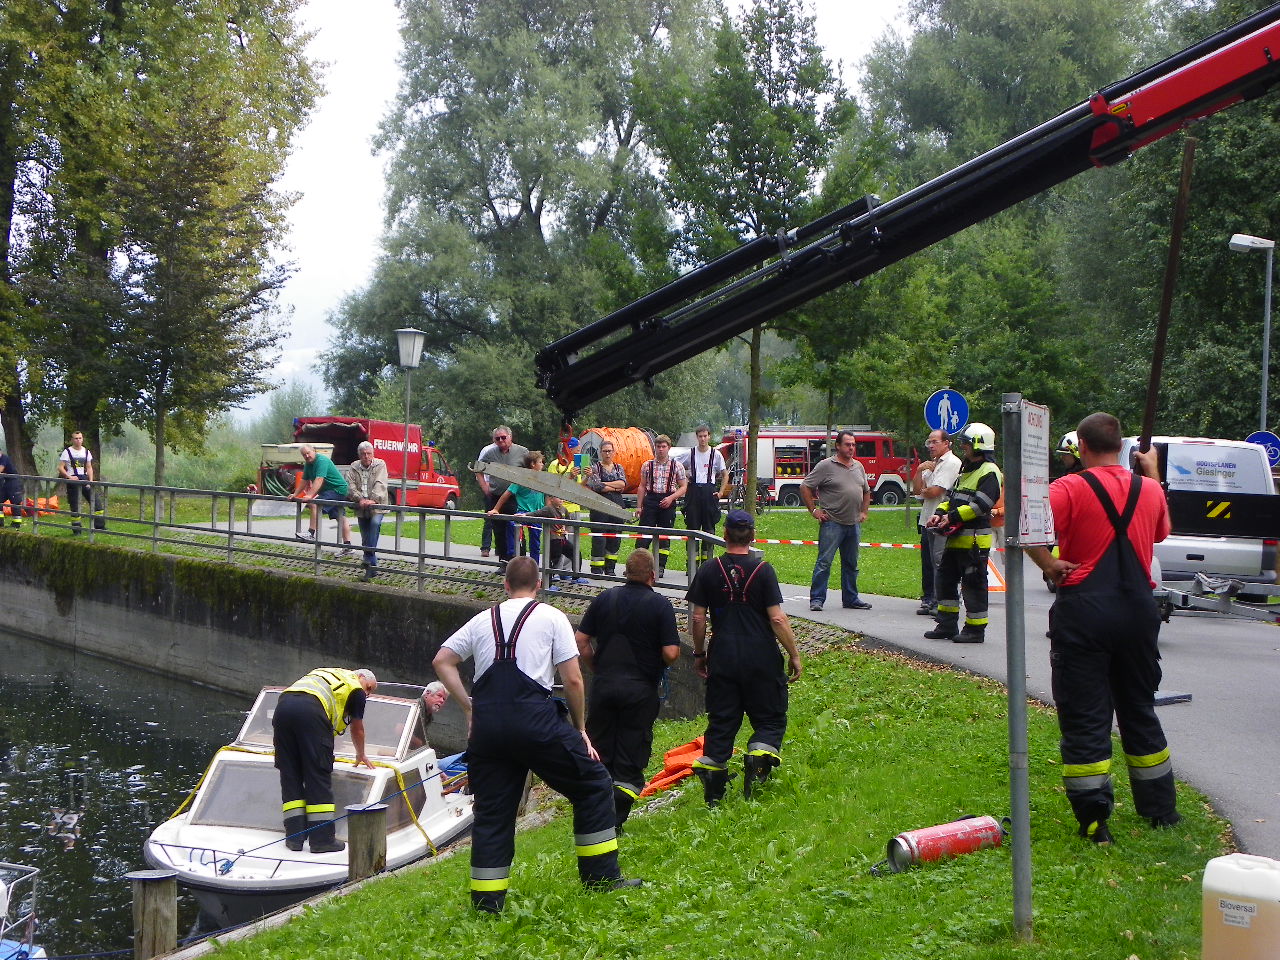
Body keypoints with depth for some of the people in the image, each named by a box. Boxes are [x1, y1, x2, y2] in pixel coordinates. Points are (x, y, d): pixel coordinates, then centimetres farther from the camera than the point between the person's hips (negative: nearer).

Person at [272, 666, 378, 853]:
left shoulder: (325, 672, 39)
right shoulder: (356, 689, 20)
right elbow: (357, 729, 31)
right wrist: (361, 755, 49)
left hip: (282, 706, 6)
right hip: (310, 710, -6)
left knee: (290, 775, 11)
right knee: (319, 777, 0)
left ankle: (294, 837, 8)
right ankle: (322, 839, 1)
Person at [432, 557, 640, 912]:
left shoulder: (483, 619, 19)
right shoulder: (551, 617, 8)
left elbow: (441, 662, 17)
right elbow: (573, 679, 2)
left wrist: (469, 708, 18)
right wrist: (580, 729, 12)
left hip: (486, 723, 4)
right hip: (534, 719, -4)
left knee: (491, 809, 11)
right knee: (593, 784, 11)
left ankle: (486, 902, 11)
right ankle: (601, 877, 12)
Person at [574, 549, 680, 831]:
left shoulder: (605, 599, 5)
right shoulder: (660, 605, -7)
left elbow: (581, 641, 4)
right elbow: (671, 653, -13)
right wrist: (658, 665, 8)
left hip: (604, 685, 3)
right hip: (641, 689, -3)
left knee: (599, 756, 14)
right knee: (630, 758, 4)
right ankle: (615, 821, 0)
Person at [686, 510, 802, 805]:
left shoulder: (708, 570, 0)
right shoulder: (762, 570, -7)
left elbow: (697, 617, 2)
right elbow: (777, 618, -9)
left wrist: (699, 653, 15)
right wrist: (794, 655, 0)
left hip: (722, 658, 3)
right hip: (761, 659, -3)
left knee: (721, 722, 9)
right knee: (770, 717, 12)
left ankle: (712, 792, 9)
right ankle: (759, 755, -15)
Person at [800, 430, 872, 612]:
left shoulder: (858, 467, 14)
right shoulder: (826, 466, -6)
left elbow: (866, 491, 27)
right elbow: (805, 487, -6)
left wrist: (864, 512, 17)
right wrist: (814, 510, -7)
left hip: (854, 524, 6)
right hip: (832, 523, -6)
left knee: (851, 564, 12)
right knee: (824, 562, -7)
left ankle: (851, 599, 20)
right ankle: (816, 599, -3)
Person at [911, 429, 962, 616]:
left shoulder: (952, 463, -9)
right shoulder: (932, 463, 20)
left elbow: (934, 492, -16)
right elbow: (917, 489, 13)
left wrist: (923, 491, 5)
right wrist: (920, 470, -2)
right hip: (927, 520, 9)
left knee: (939, 562, -10)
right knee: (927, 562, 12)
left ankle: (941, 603, -8)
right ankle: (928, 599, 20)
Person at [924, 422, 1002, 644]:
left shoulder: (989, 472, -12)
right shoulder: (965, 470, 20)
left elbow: (980, 504, -22)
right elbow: (952, 497, 22)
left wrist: (952, 517, -21)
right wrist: (939, 513, 4)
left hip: (975, 540, -10)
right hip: (956, 539, 10)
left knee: (974, 584, -3)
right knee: (946, 579, 13)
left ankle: (975, 629, 4)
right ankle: (947, 625, 21)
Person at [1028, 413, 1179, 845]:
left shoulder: (1070, 488, -11)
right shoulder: (1150, 489, 4)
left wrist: (1049, 565, -13)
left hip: (1084, 610, -5)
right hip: (1138, 610, 5)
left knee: (1085, 717, 1)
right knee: (1139, 710, 19)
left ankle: (1094, 821, 0)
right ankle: (1160, 810, 27)